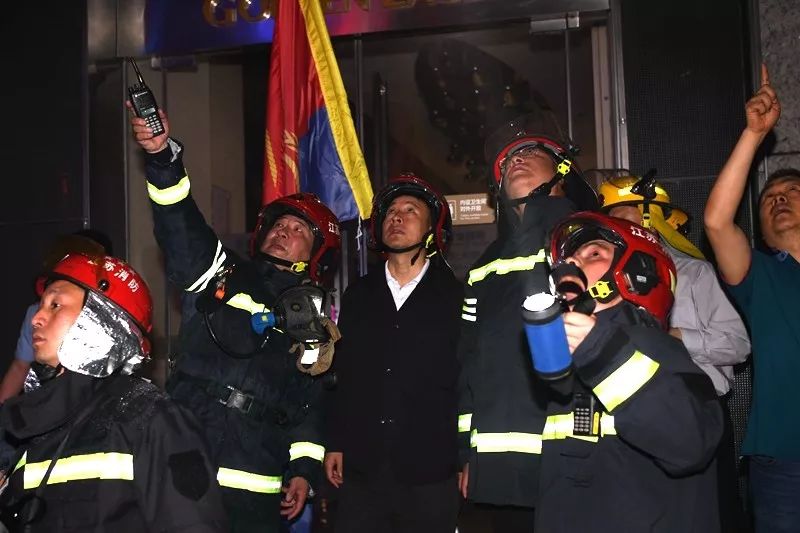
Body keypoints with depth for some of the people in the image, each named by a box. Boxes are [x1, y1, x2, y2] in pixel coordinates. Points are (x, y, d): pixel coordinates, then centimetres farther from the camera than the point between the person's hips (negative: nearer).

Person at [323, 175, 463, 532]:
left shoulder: (456, 296, 0)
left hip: (430, 474, -3)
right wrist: (335, 444, 9)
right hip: (361, 469, 3)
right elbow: (344, 376, 12)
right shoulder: (358, 295, 11)